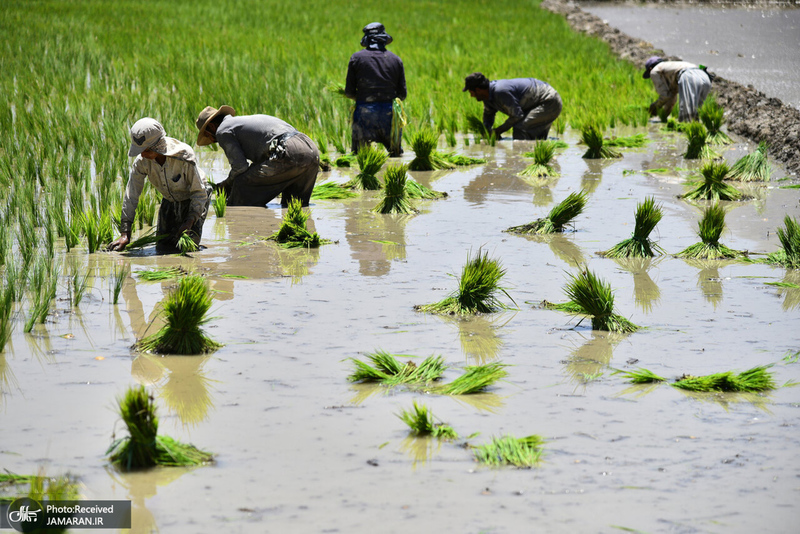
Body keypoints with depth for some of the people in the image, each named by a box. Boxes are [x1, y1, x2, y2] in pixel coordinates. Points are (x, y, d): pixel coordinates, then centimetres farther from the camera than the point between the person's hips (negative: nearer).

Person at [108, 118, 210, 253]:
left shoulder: (184, 157, -35)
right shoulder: (142, 161, -24)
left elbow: (199, 193, -24)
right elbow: (131, 195, -21)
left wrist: (190, 221, -36)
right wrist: (125, 234, -26)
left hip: (193, 200, -4)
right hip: (170, 200, 4)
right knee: (163, 247, -2)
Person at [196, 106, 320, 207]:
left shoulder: (223, 131, 9)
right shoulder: (246, 119, 37)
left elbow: (240, 167, 0)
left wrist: (227, 186, 19)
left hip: (289, 153, -9)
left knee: (242, 186, 0)